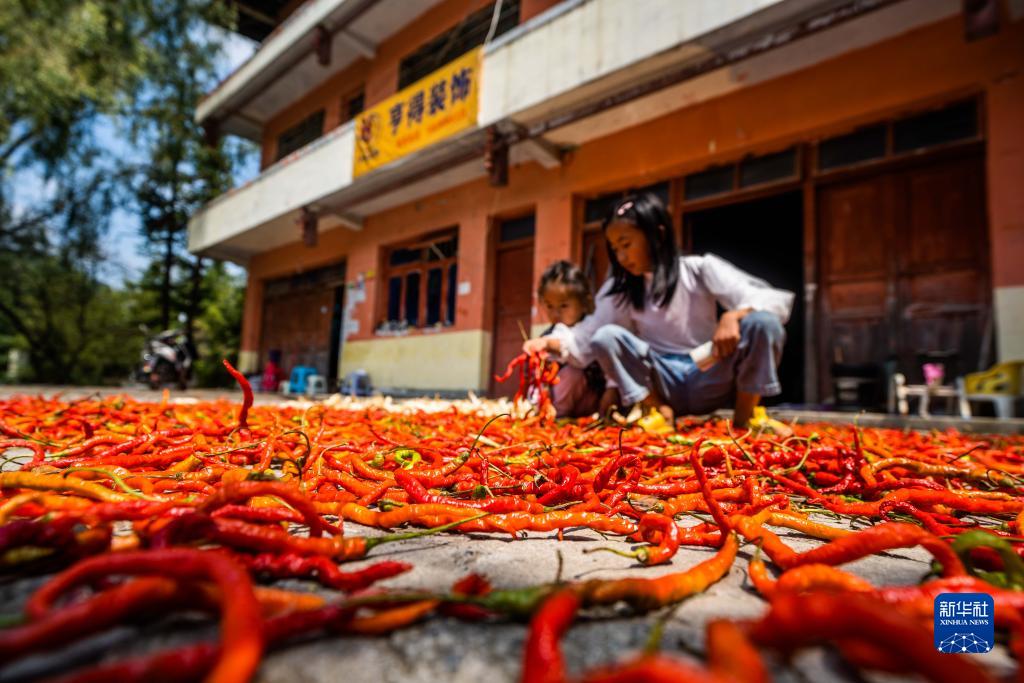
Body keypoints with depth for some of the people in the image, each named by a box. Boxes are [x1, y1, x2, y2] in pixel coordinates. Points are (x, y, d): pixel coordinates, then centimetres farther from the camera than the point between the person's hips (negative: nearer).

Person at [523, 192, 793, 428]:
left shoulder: (700, 269, -3)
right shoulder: (620, 289, 4)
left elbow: (775, 299, -12)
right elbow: (585, 340, -2)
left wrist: (734, 316, -32)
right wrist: (552, 342, -21)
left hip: (711, 380, -1)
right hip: (663, 385, 2)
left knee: (763, 323, -26)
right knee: (605, 337, -22)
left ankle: (743, 421, -11)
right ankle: (661, 413, -13)